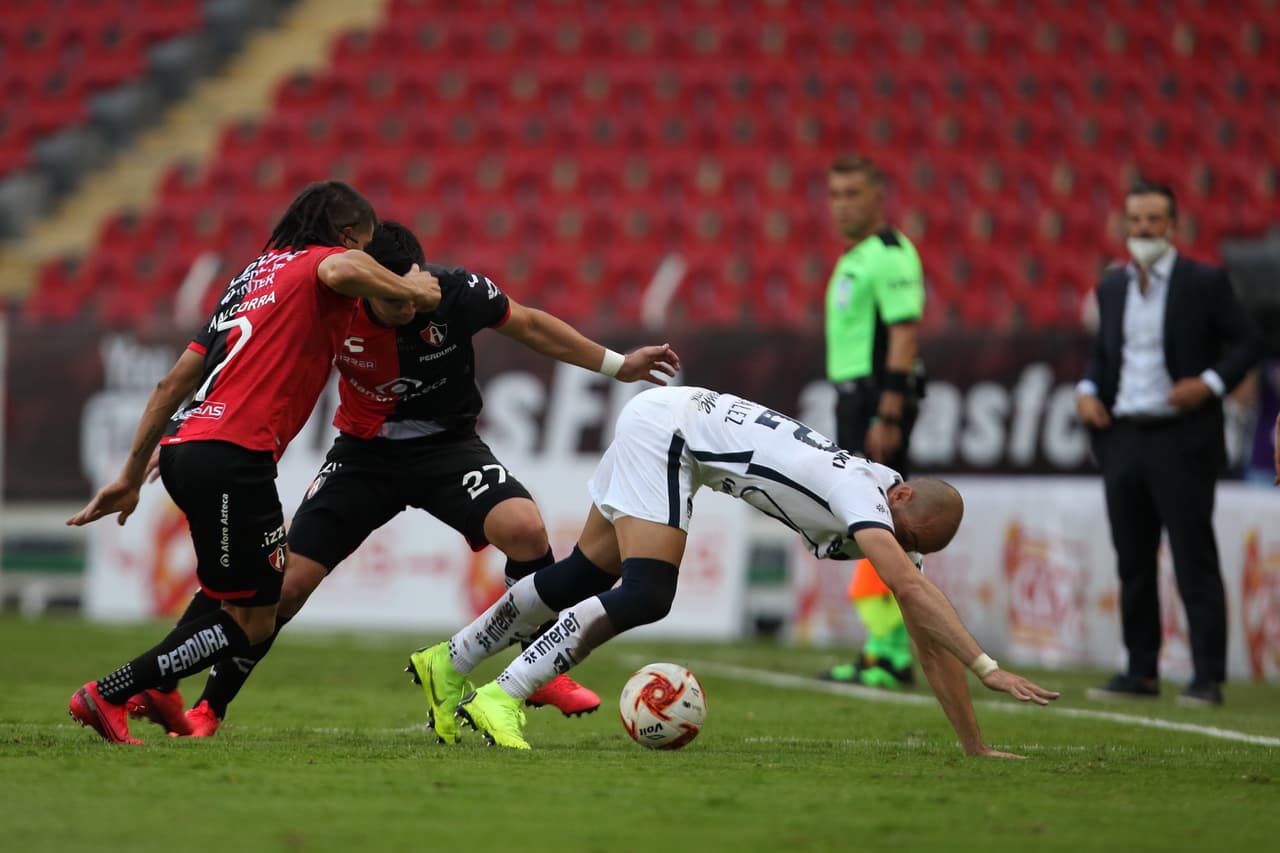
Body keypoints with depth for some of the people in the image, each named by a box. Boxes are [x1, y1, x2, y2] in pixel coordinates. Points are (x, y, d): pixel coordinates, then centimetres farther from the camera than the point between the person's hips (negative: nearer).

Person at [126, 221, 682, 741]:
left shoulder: (455, 292, -21)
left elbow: (531, 326, -2)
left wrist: (618, 365, 2)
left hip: (448, 443, 0)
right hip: (364, 450, 0)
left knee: (524, 529, -28)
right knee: (287, 582, -7)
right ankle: (205, 711, 9)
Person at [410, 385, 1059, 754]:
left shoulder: (902, 518, -4)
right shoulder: (863, 497, -28)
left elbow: (929, 640, -1)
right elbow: (912, 590, -42)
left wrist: (975, 746, -4)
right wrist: (988, 668, -46)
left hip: (687, 427, 8)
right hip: (666, 425, -8)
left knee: (587, 574, 14)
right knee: (645, 595, -20)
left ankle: (449, 664, 26)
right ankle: (500, 697, -16)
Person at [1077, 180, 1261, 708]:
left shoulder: (1204, 283, -3)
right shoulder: (1112, 286, 13)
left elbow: (1245, 344, -2)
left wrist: (1210, 383, -17)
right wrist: (1088, 389, 4)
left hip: (1181, 441, -5)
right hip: (1123, 439, 5)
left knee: (1194, 562, -5)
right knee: (1132, 562, 9)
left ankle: (1208, 678, -4)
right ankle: (1141, 671, 16)